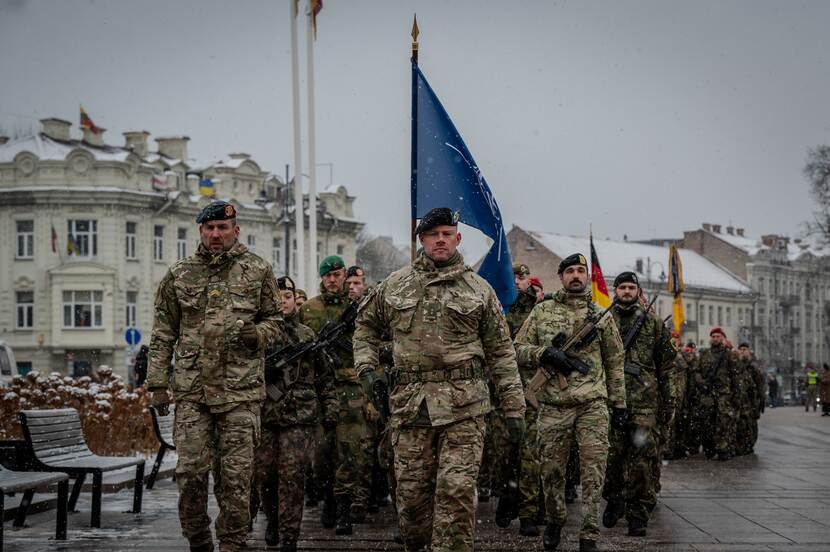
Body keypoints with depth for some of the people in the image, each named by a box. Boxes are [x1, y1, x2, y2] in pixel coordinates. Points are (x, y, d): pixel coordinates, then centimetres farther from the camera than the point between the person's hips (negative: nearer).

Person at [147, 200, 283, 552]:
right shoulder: (179, 275, 9)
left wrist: (257, 334, -11)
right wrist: (157, 383, 4)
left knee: (235, 476, 0)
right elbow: (163, 334, 10)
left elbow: (276, 322, 12)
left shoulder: (258, 271, 6)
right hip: (191, 391, 1)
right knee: (190, 471, 0)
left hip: (240, 391, -1)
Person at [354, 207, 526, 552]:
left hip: (464, 406, -2)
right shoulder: (394, 285, 11)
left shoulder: (479, 290, 6)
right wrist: (366, 366, 7)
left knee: (457, 490, -8)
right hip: (410, 404, 2)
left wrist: (513, 408, 3)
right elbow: (366, 326, 25)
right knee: (411, 490, 7)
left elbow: (501, 353, 7)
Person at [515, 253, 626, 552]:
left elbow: (615, 362, 12)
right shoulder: (542, 311, 8)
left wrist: (619, 403, 8)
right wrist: (545, 353, -12)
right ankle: (555, 521, 31)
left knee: (593, 474, -4)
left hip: (593, 405, 0)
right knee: (551, 471, 9)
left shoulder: (601, 315, 9)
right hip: (553, 405, 0)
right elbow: (518, 349, 7)